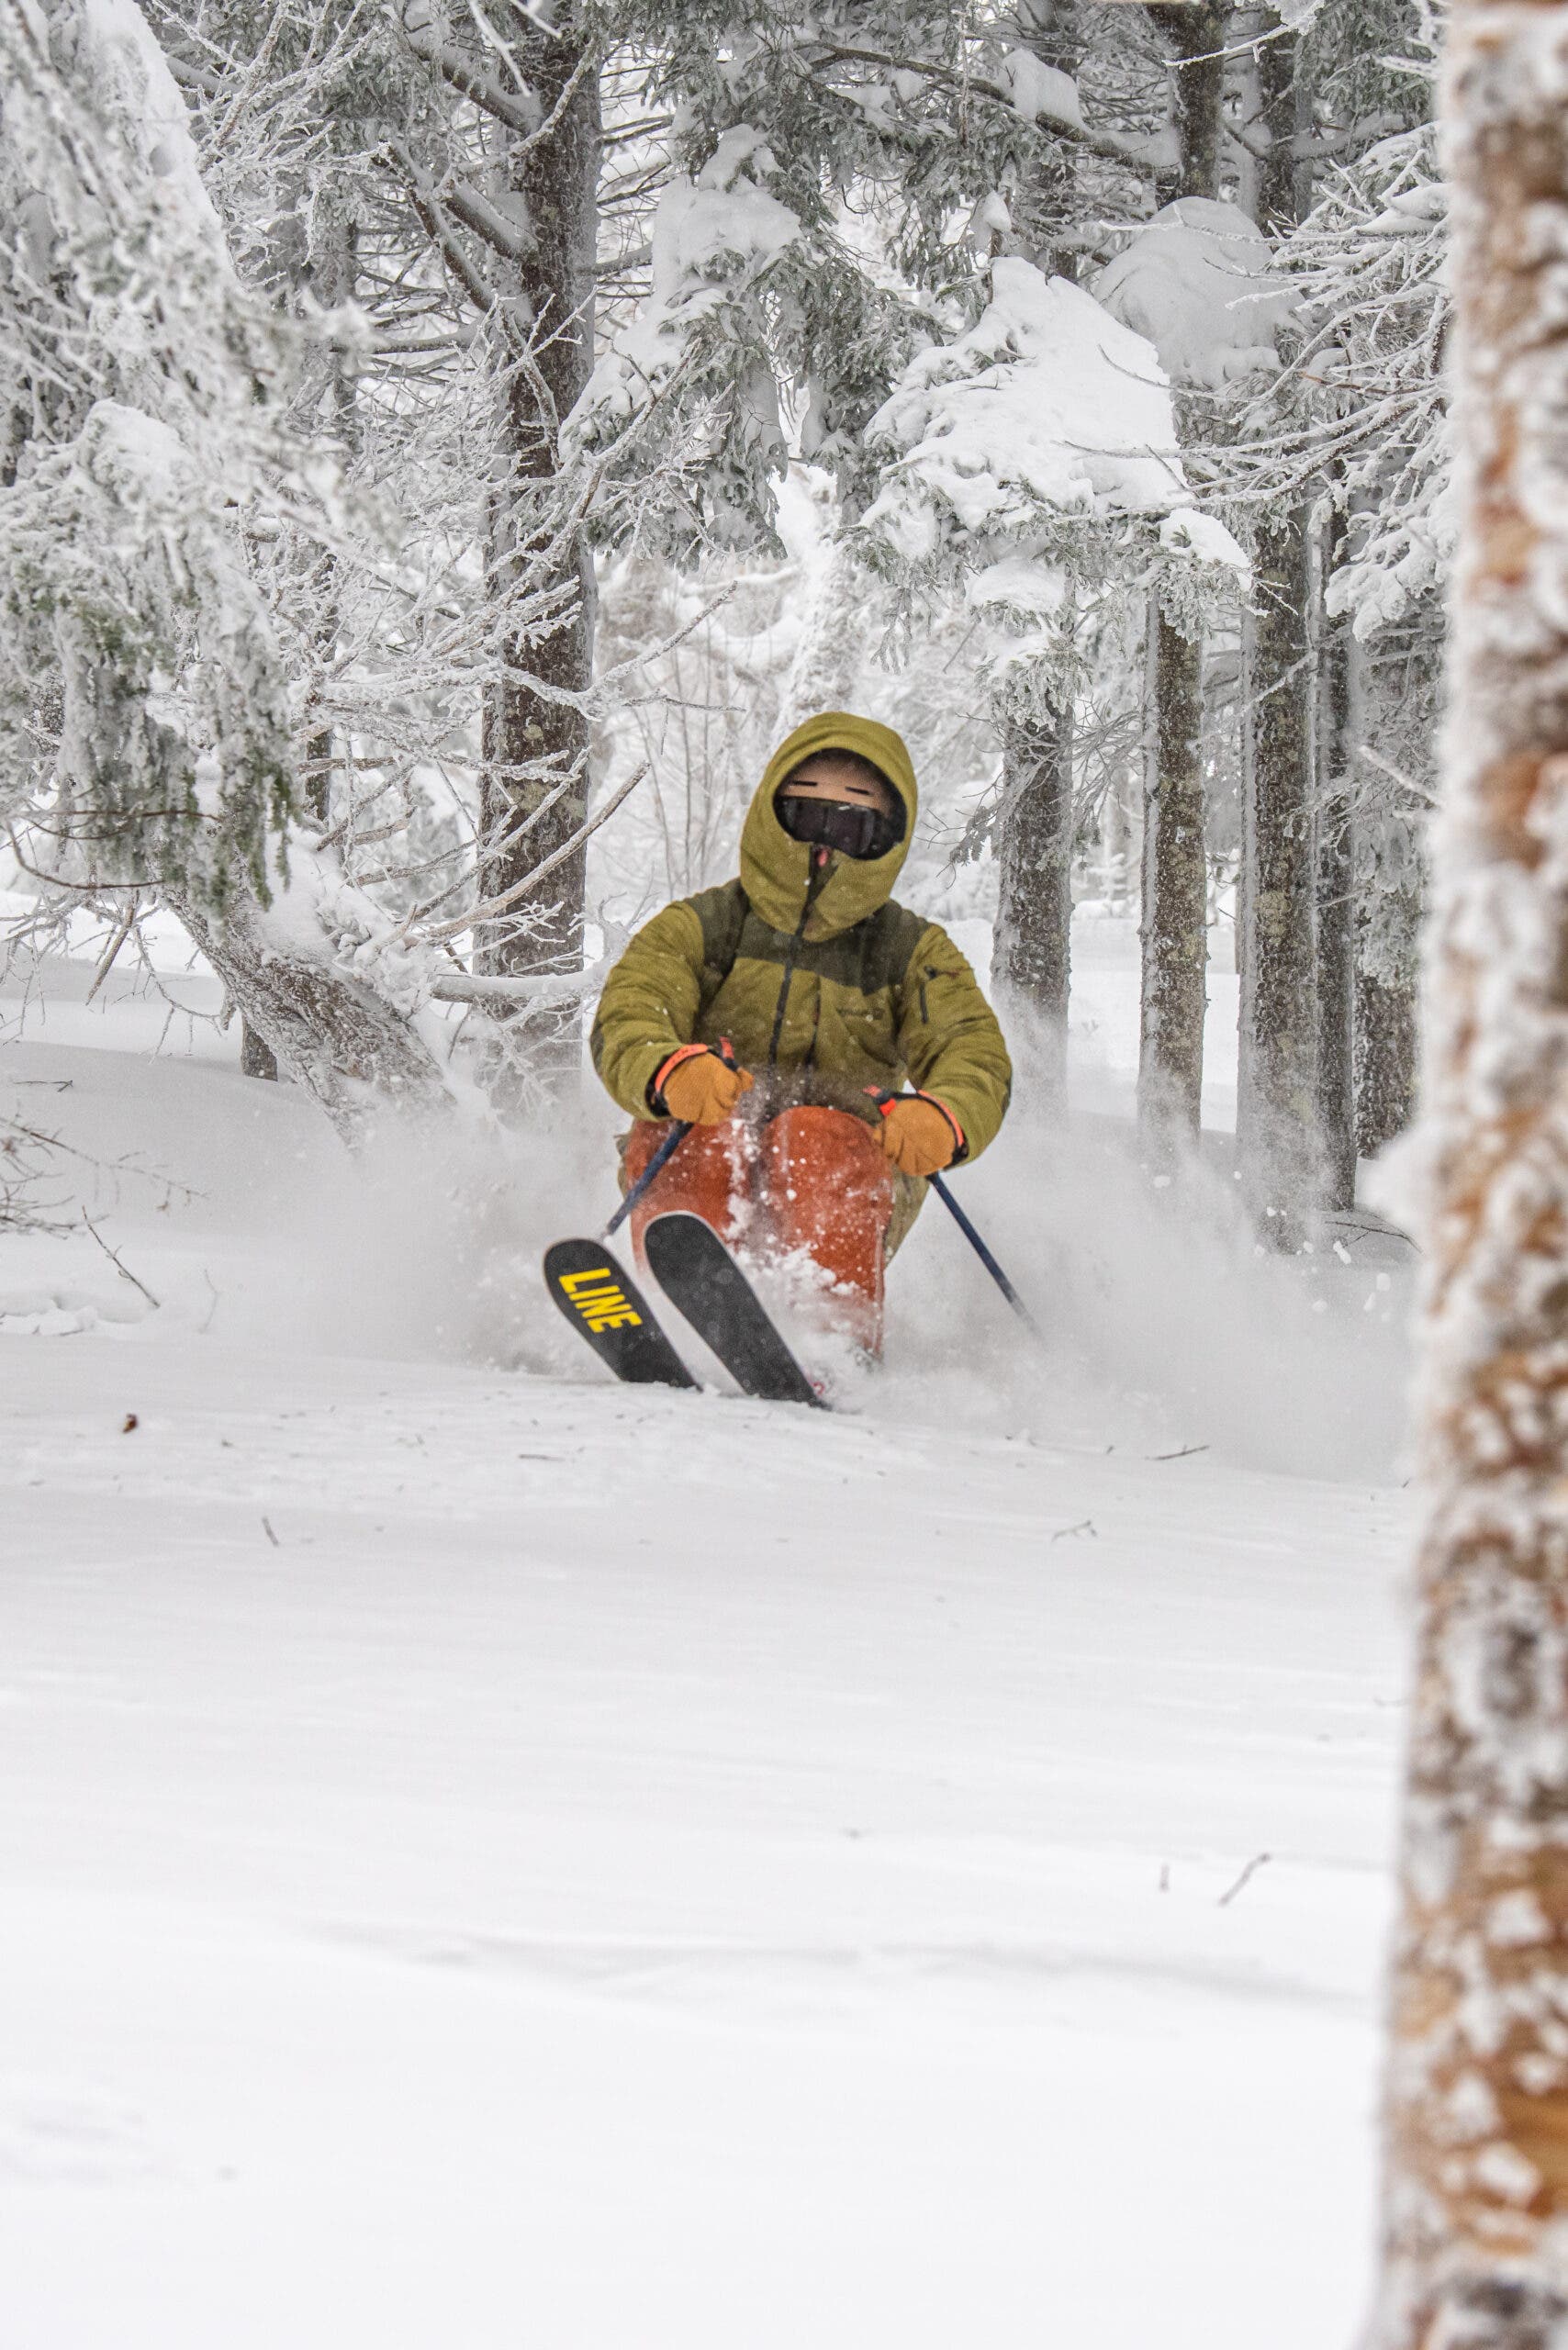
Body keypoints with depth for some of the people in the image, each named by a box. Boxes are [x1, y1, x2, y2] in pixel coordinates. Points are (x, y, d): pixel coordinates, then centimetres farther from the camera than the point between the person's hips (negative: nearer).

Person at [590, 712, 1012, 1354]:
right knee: (696, 1134, -33)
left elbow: (976, 1058, -1)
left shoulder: (912, 952, 15)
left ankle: (836, 1331, -48)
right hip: (697, 1156, 0)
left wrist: (941, 1119, -28)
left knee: (820, 1134, -33)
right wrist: (671, 1071, -33)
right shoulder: (698, 928, 12)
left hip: (849, 1182, 0)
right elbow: (625, 1022, -6)